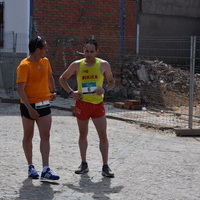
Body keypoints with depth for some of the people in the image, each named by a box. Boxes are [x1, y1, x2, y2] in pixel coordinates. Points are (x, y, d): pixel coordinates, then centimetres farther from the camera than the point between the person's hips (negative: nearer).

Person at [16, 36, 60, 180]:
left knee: (45, 136, -5)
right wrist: (30, 109, -24)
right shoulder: (24, 66, -17)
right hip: (29, 105, -5)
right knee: (28, 136, 10)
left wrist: (53, 91, 25)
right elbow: (20, 89, -21)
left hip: (44, 104, 5)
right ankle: (31, 167, 24)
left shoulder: (45, 61, 4)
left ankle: (46, 170, -9)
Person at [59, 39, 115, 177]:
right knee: (83, 135, 11)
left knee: (103, 135, -7)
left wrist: (105, 89, -12)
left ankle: (105, 167, -2)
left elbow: (112, 82, 10)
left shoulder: (103, 65, 0)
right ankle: (84, 164, 22)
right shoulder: (77, 65, 1)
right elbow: (62, 79, 12)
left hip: (98, 104, -1)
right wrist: (71, 92, -3)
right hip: (82, 103, 1)